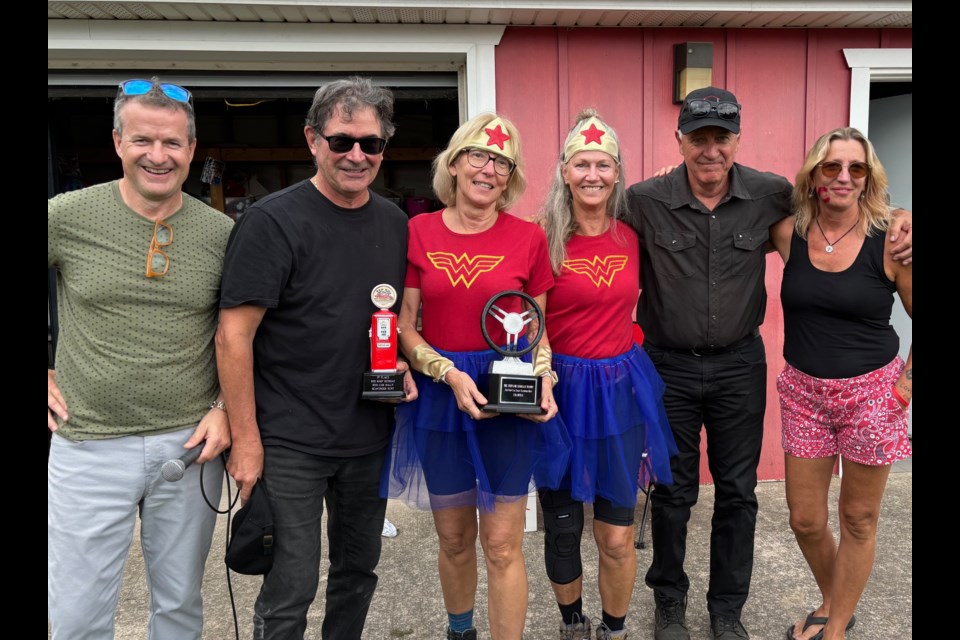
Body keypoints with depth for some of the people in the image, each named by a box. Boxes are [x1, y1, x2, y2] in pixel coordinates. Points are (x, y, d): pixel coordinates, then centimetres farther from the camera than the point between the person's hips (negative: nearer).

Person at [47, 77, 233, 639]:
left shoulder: (222, 233, -1)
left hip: (191, 445, 2)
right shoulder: (67, 216, -6)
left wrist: (225, 410, -3)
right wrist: (42, 376, 0)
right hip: (89, 446, -1)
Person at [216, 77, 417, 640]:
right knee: (291, 589, 2)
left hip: (370, 436, 6)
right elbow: (234, 334, -15)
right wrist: (246, 440, -16)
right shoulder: (274, 221, -13)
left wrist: (400, 364, -1)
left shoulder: (394, 223, 6)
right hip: (290, 442, -5)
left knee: (359, 570, 19)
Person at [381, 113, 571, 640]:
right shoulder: (418, 232, -3)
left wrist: (544, 378, -12)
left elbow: (539, 325, 6)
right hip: (440, 398, 1)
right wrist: (450, 374, -16)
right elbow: (404, 326, -2)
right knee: (454, 539, 17)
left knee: (503, 546, 4)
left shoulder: (528, 237, -3)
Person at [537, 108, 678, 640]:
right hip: (563, 388, -2)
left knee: (617, 536, 8)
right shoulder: (545, 240, -9)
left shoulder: (633, 236, 2)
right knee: (561, 527, 13)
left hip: (621, 388, 2)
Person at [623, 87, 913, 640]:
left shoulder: (771, 194, -7)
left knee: (738, 492, 13)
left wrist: (898, 220, -5)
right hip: (670, 366, -1)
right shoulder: (644, 202, -12)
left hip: (740, 365, 2)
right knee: (674, 492, 12)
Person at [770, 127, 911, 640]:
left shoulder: (890, 240, -11)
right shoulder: (789, 233, -5)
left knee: (858, 520, 12)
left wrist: (906, 382, -4)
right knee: (805, 519, 11)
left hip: (870, 392, -2)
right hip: (804, 391, 2)